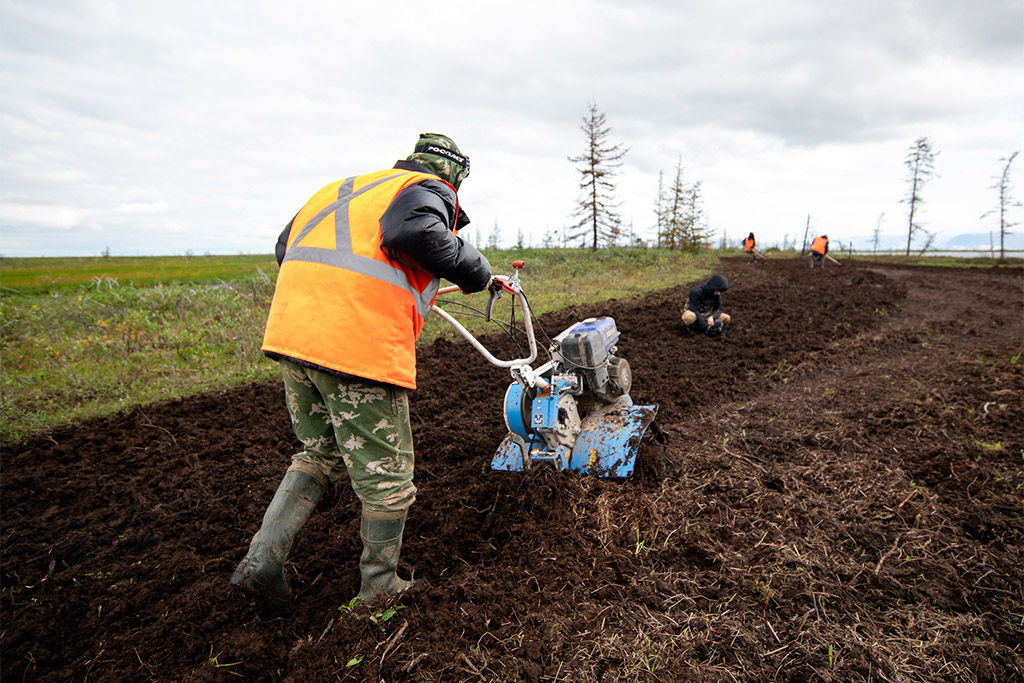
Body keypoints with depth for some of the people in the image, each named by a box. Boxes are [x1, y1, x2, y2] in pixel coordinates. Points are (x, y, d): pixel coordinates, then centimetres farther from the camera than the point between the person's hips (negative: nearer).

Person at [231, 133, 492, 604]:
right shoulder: (428, 191, 5)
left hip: (289, 333, 8)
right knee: (385, 476, 9)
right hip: (360, 348, -8)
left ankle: (260, 561, 23)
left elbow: (286, 245, 27)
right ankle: (379, 588, 26)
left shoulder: (343, 187, 27)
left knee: (320, 455, 26)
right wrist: (473, 270, -7)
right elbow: (413, 231, -19)